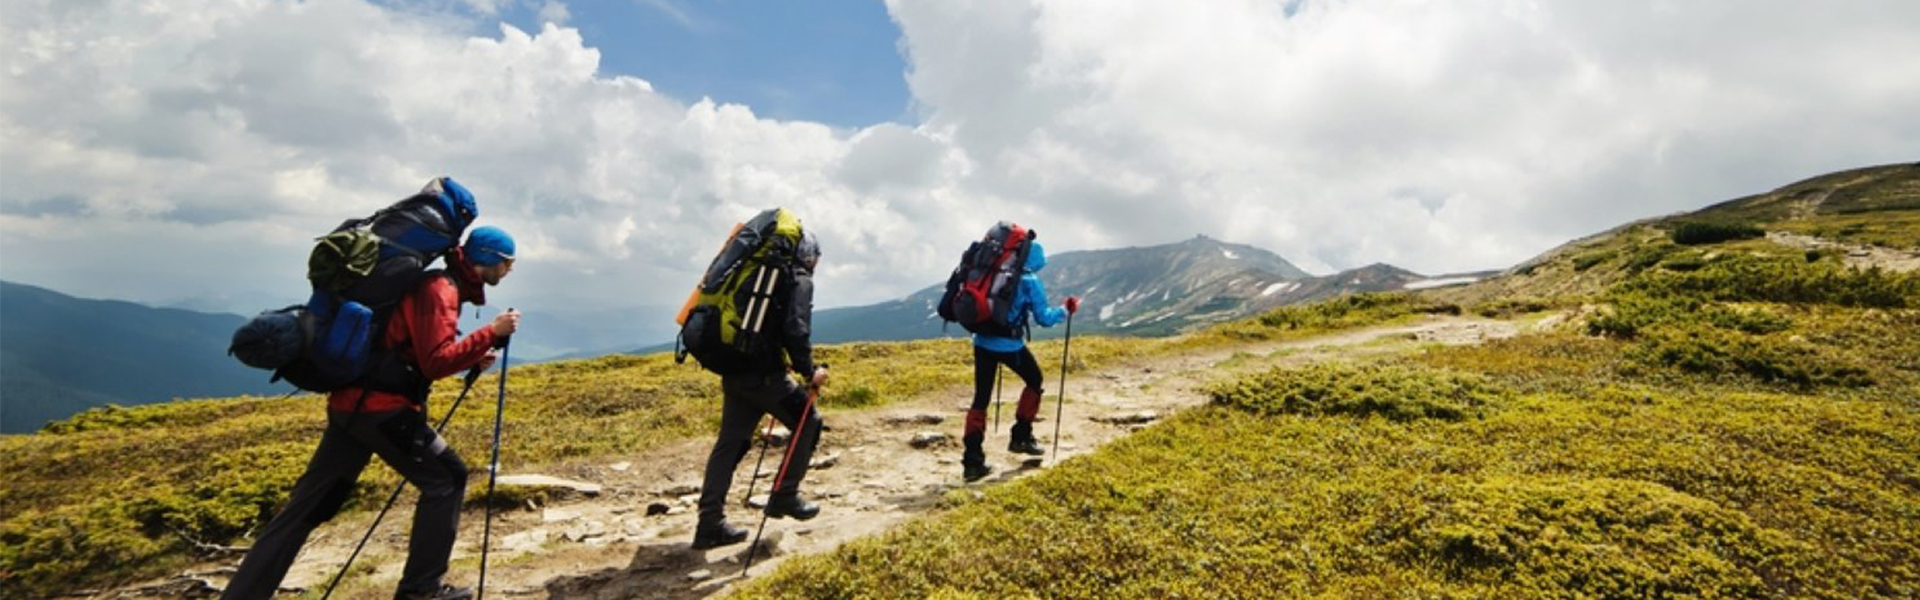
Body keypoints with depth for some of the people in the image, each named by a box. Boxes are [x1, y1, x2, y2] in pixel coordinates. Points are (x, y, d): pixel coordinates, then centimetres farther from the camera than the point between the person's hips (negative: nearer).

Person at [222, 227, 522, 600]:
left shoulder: (438, 286, 17)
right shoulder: (439, 291, -13)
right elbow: (435, 363, -20)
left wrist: (471, 360, 11)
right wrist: (491, 333, -17)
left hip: (351, 403, 10)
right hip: (383, 407, -10)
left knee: (307, 506, 10)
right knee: (445, 479, -1)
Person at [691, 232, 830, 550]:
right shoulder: (799, 281, -3)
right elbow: (796, 330, -17)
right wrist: (809, 371, -9)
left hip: (734, 371, 8)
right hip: (763, 374, -8)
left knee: (730, 443, 10)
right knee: (808, 422, 11)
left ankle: (710, 523, 9)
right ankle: (784, 496, 14)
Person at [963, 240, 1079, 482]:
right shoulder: (1029, 281, -5)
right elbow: (1043, 318, -7)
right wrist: (1065, 310, 9)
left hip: (982, 342, 5)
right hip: (1009, 345, -5)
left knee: (981, 398, 8)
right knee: (1034, 381, 22)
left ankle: (972, 460, 1)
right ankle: (1021, 436, 24)